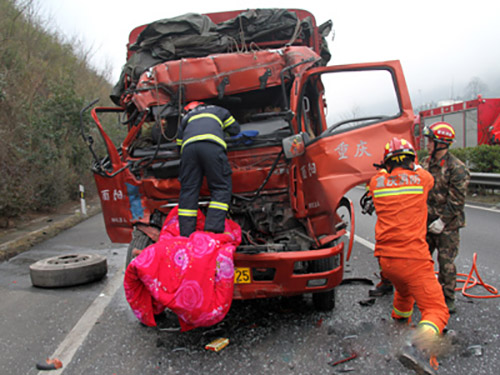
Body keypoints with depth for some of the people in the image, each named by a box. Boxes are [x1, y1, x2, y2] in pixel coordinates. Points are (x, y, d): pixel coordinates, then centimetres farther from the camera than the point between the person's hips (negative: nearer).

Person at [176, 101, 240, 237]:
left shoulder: (186, 117, 39)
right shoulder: (218, 110, 36)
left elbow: (179, 143, 32)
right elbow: (235, 129, 40)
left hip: (189, 146, 2)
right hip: (212, 145, -2)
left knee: (188, 190, 5)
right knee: (221, 188, 2)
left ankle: (186, 235, 0)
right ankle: (213, 229, -13)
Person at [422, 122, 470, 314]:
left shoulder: (457, 168, -16)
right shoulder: (427, 163, 7)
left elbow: (457, 200, -16)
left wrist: (442, 221, -16)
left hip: (447, 225, -6)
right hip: (427, 222, 7)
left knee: (446, 262, 2)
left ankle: (447, 299, 16)